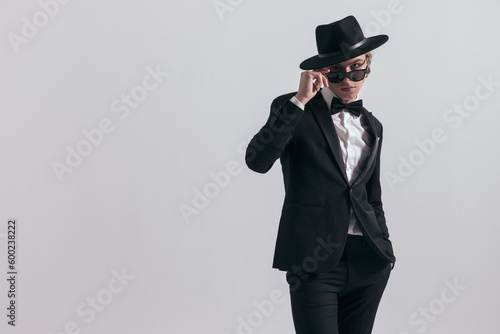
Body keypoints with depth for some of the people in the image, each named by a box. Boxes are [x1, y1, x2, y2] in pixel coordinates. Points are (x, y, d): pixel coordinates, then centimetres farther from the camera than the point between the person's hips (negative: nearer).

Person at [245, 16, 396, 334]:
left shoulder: (372, 126, 16)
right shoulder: (293, 109, 1)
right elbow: (257, 161, -17)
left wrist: (385, 248, 17)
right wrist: (299, 100, -17)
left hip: (368, 262, 5)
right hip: (314, 261, -5)